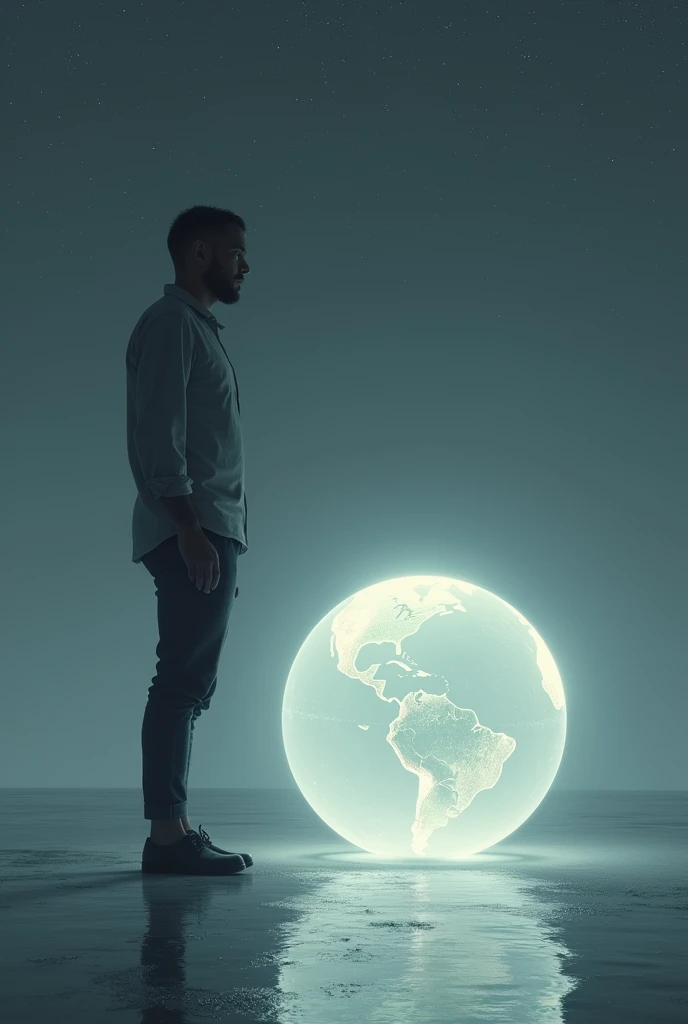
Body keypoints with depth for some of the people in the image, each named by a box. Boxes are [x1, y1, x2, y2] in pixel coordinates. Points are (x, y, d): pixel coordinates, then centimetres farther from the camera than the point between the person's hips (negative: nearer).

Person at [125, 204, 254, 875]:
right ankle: (168, 835, -12)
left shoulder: (199, 328, 25)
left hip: (209, 534, 10)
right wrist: (189, 529, -22)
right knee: (184, 680, -12)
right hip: (191, 531, -10)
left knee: (190, 683, 7)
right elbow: (159, 434, -15)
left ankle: (174, 833, 10)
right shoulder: (171, 321, -4)